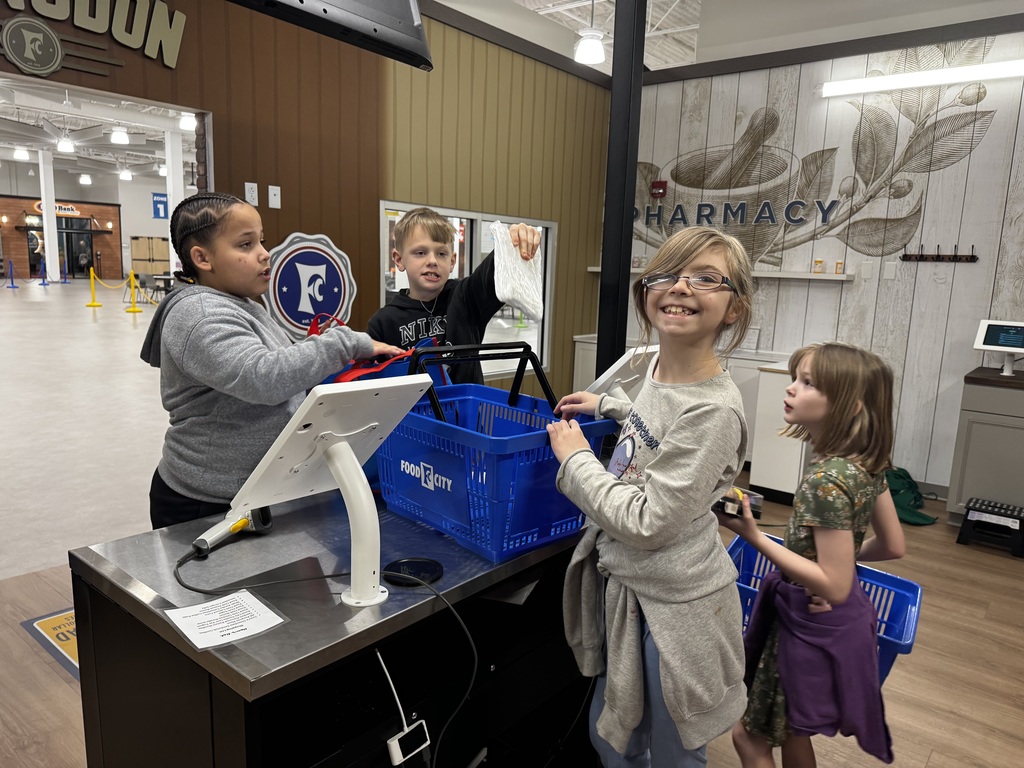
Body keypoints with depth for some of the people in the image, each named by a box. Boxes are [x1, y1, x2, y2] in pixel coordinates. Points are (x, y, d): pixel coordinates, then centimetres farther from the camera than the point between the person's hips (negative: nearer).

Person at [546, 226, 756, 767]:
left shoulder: (714, 409, -26)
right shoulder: (658, 364, -1)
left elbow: (647, 523, -25)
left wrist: (574, 458, -16)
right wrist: (604, 404, 17)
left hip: (673, 606, -8)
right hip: (628, 586, 8)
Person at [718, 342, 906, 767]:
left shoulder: (826, 480, -29)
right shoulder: (865, 463, -4)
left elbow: (834, 587, -26)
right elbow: (893, 545, 6)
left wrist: (754, 537, -28)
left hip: (813, 625, -8)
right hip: (842, 622, 8)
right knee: (791, 732, 26)